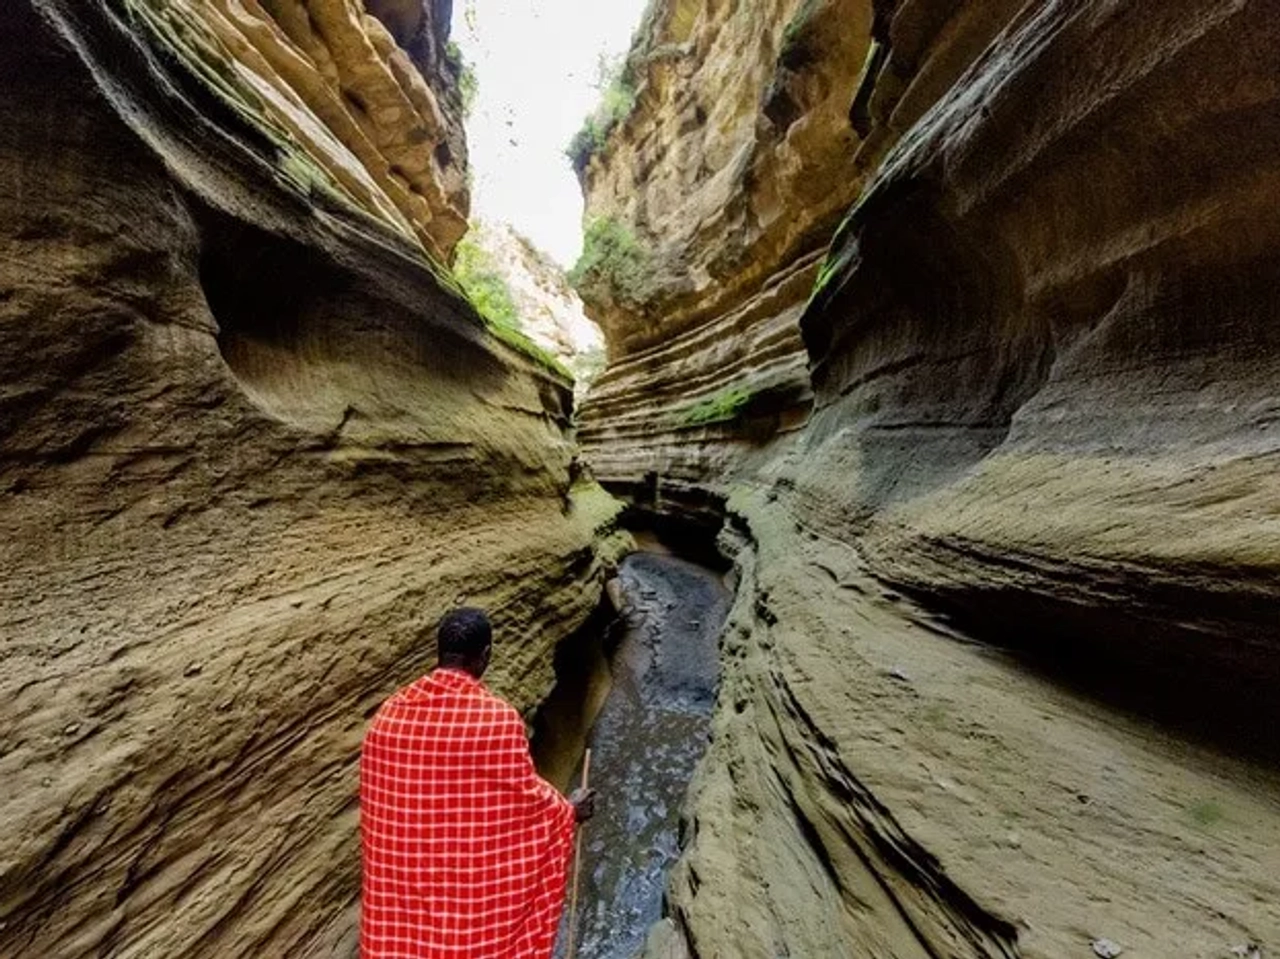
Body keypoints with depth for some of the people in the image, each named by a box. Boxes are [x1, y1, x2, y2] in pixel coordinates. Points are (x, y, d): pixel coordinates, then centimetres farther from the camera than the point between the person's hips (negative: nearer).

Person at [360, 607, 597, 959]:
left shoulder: (391, 712, -8)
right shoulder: (497, 717, -23)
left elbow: (376, 794, 5)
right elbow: (526, 793, -13)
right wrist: (568, 810, 5)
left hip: (402, 872, 5)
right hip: (476, 877, -5)